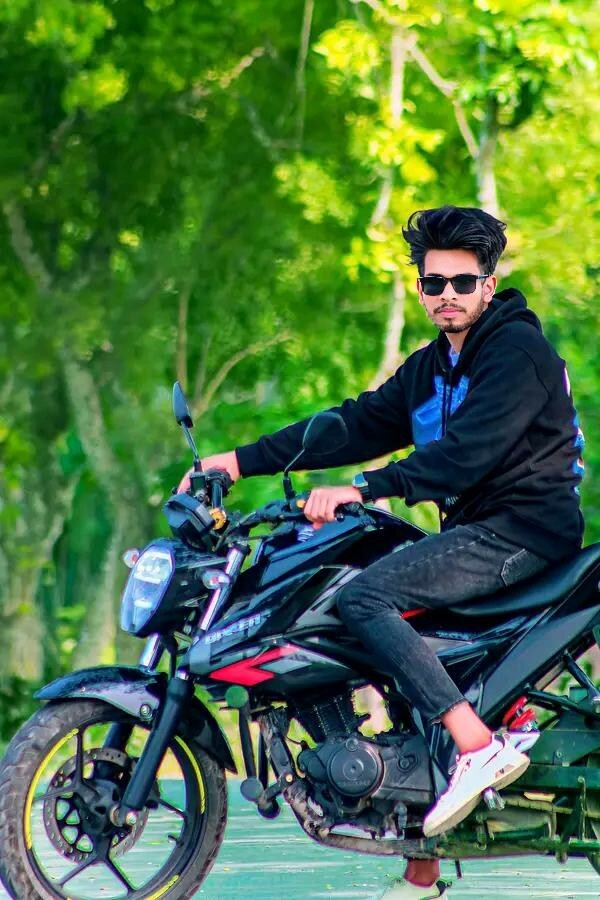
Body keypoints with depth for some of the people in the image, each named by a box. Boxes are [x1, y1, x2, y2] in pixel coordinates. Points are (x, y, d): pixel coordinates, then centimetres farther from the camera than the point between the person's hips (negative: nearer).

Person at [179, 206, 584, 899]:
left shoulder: (516, 348, -11)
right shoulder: (430, 367, 18)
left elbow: (466, 451, -22)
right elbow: (359, 425, 14)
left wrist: (361, 490, -28)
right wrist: (241, 461, 6)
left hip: (520, 529, -10)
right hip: (472, 530, 10)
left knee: (364, 598, -24)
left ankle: (479, 747, -30)